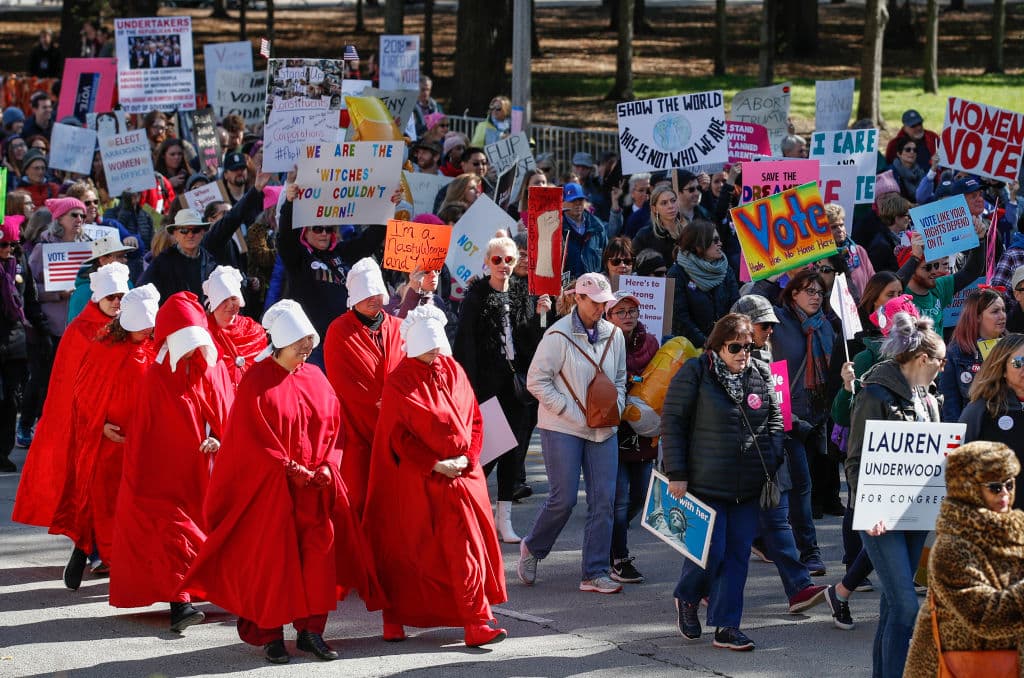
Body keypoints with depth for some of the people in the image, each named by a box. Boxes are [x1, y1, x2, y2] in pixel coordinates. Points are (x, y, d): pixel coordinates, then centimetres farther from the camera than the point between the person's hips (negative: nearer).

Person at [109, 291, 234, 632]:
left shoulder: (216, 370, 5)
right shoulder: (156, 377, -7)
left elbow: (227, 416, 10)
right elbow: (144, 431, -4)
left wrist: (219, 440, -12)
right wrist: (137, 483, -4)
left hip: (206, 469, 4)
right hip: (166, 471, -4)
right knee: (173, 532, -11)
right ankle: (179, 603, -15)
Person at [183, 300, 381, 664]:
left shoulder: (315, 378, 8)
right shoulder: (256, 382, -8)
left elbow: (334, 426, 9)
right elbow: (253, 439, -11)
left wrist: (327, 466, -7)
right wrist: (293, 471, -14)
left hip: (317, 484, 5)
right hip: (270, 488, -4)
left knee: (318, 553, 0)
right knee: (272, 559, 0)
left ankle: (311, 630, 7)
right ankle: (270, 634, 8)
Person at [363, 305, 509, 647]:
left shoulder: (453, 371, 7)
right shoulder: (399, 382, -6)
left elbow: (473, 420, 10)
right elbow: (399, 437, -7)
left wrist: (465, 458, -5)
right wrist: (434, 465, -14)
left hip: (461, 474, 4)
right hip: (415, 480, -4)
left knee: (466, 546, -3)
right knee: (407, 549, 4)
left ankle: (476, 624, -4)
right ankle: (396, 619, 18)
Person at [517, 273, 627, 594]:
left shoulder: (613, 334, 6)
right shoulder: (559, 336, -11)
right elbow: (536, 381, -11)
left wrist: (615, 411, 0)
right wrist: (573, 413, -15)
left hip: (603, 431, 5)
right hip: (562, 429, -5)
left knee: (604, 500, 0)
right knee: (563, 498, -5)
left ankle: (595, 573, 6)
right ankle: (533, 548, 22)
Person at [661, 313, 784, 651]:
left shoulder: (762, 375, 9)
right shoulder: (695, 372, -5)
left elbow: (775, 421, 17)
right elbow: (672, 422, -5)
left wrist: (772, 467, 6)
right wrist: (676, 474, -9)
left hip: (749, 486, 5)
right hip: (707, 482, -4)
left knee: (738, 553, 3)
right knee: (710, 550, -6)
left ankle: (726, 627, 9)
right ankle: (686, 597, 25)